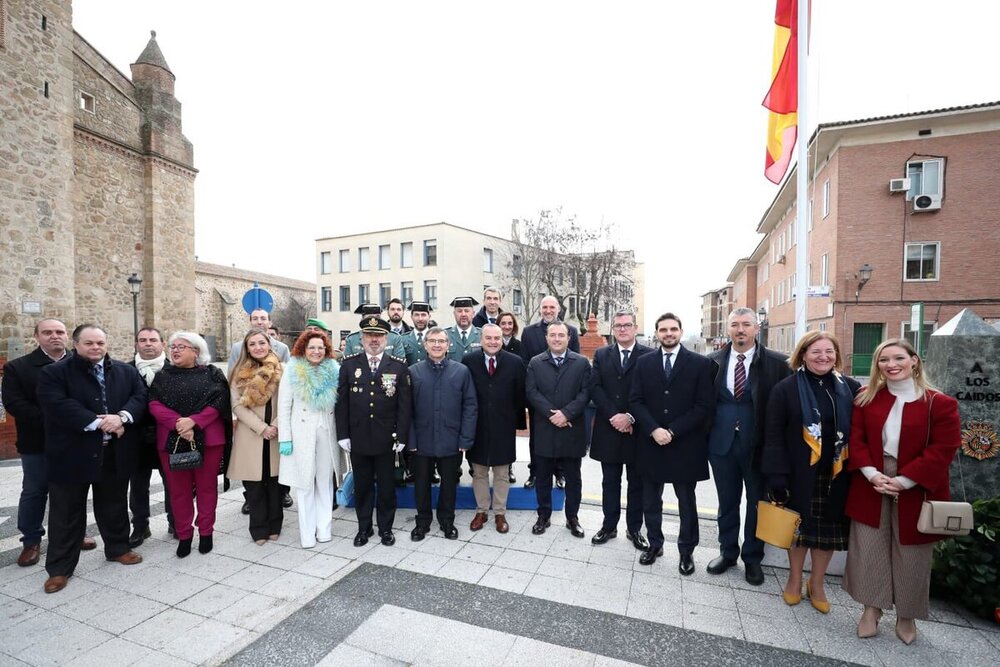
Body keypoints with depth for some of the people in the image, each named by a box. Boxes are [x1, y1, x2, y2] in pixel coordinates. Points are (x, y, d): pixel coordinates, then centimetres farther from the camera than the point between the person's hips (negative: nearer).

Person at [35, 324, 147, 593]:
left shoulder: (126, 371, 6)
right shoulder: (53, 373, -4)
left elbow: (140, 396, -2)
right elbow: (57, 405, -17)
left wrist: (121, 417, -20)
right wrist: (98, 422, -23)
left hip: (115, 453, 3)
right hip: (72, 453, -3)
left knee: (114, 505, 17)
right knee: (67, 511, 9)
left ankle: (118, 548, 34)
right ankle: (60, 567, 23)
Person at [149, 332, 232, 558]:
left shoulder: (212, 374, 2)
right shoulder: (162, 376, 9)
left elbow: (217, 403, -7)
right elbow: (154, 404, -3)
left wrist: (193, 421, -21)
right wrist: (178, 423, -19)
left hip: (207, 438, -2)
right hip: (171, 439, 2)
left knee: (206, 487, 7)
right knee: (178, 489, 9)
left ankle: (206, 532, 21)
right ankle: (183, 535, 23)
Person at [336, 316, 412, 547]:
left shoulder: (399, 366, -3)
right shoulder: (349, 365, 1)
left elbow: (405, 405, -4)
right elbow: (342, 402, 1)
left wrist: (401, 436, -8)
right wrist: (343, 435, -3)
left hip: (386, 439, -1)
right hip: (358, 439, 1)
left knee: (386, 486, 12)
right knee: (362, 485, 15)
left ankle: (386, 528, 31)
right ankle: (364, 528, 33)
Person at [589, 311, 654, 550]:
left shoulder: (649, 355, -4)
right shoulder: (601, 355, 5)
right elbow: (595, 388, -4)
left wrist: (630, 417, -16)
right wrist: (613, 416, -14)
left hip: (637, 430, -1)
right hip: (608, 429, 2)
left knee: (636, 483, 13)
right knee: (610, 482, 14)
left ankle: (634, 529, 28)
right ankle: (609, 526, 28)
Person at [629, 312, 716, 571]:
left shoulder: (700, 363, -4)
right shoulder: (644, 363, 4)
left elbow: (705, 406, -10)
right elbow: (635, 401, -1)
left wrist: (672, 431, -15)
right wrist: (653, 430, -15)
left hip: (684, 445, -2)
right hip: (650, 443, 2)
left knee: (686, 502, 14)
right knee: (650, 501, 14)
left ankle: (686, 551, 32)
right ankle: (654, 545, 33)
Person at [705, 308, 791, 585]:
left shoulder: (776, 363, -6)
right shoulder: (713, 361, 0)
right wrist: (706, 434, 2)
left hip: (758, 444, -1)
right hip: (722, 442, 2)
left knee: (757, 503, 14)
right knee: (727, 501, 15)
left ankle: (752, 558, 34)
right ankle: (727, 552, 35)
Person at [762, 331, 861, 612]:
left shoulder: (850, 387, 1)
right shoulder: (786, 388, -9)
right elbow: (773, 434, -10)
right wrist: (776, 474, -16)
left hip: (836, 473, 3)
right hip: (800, 473, -2)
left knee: (828, 528, 14)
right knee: (800, 524, 12)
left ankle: (816, 583, 34)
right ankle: (795, 578, 34)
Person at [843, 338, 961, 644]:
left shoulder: (940, 403, -6)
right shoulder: (866, 399, 1)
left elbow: (942, 450, -10)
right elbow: (856, 439, 0)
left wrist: (903, 481, -16)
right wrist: (872, 474, -14)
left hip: (915, 492, -2)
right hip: (871, 487, 2)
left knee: (910, 556, 11)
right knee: (868, 550, 8)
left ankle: (906, 616, 32)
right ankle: (871, 609, 25)